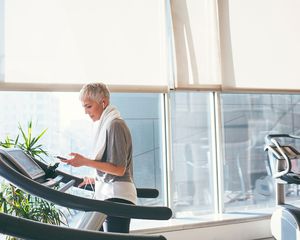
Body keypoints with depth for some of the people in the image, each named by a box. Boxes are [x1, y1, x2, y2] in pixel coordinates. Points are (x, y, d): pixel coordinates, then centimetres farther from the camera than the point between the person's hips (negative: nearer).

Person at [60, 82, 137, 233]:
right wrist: (94, 180, 22)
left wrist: (85, 162, -18)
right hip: (108, 194, 9)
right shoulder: (105, 124, 16)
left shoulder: (114, 124, -11)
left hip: (117, 197, -9)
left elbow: (119, 169, -15)